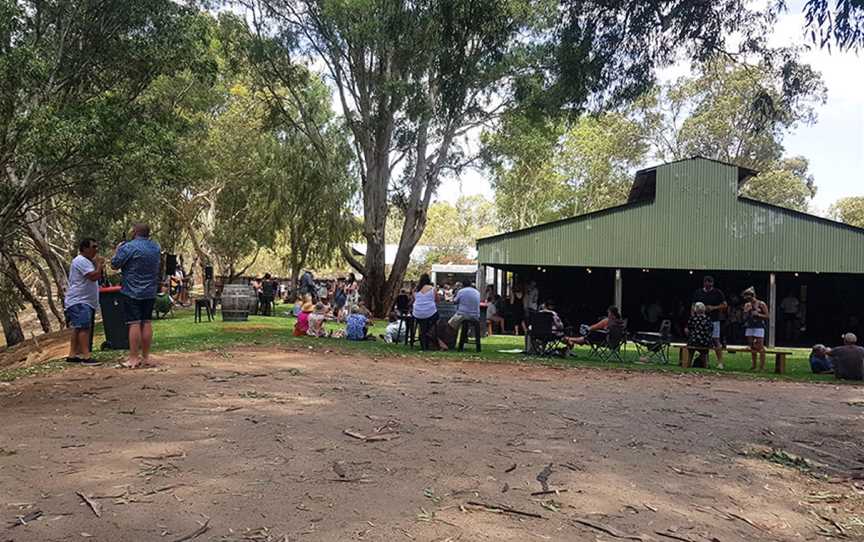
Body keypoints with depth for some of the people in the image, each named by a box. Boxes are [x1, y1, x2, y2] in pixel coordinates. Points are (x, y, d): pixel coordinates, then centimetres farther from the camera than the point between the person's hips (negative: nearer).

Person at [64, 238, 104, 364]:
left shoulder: (86, 261, 21)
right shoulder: (81, 261, -14)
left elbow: (95, 278, 27)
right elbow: (94, 276, -24)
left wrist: (99, 266, 12)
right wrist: (99, 264, -10)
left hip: (85, 301, 11)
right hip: (79, 301, -11)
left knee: (77, 329, 12)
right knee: (84, 327, -17)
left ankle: (72, 355, 16)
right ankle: (86, 356, -21)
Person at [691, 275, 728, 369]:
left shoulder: (718, 293, 2)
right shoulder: (698, 292, 8)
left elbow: (725, 305, 3)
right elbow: (693, 306, 10)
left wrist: (714, 307, -12)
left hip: (714, 320, -3)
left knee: (716, 340, -6)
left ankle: (720, 362, -2)